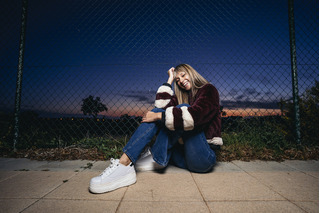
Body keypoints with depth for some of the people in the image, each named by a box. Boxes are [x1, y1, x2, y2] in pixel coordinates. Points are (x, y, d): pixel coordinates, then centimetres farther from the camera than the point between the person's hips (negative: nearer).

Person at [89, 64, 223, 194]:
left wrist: (158, 116, -22)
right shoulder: (183, 96, 20)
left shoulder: (208, 90, -1)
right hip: (185, 153, 6)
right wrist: (170, 81, 6)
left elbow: (194, 115, -22)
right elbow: (161, 106, 1)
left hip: (204, 156, -5)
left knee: (182, 107, -21)